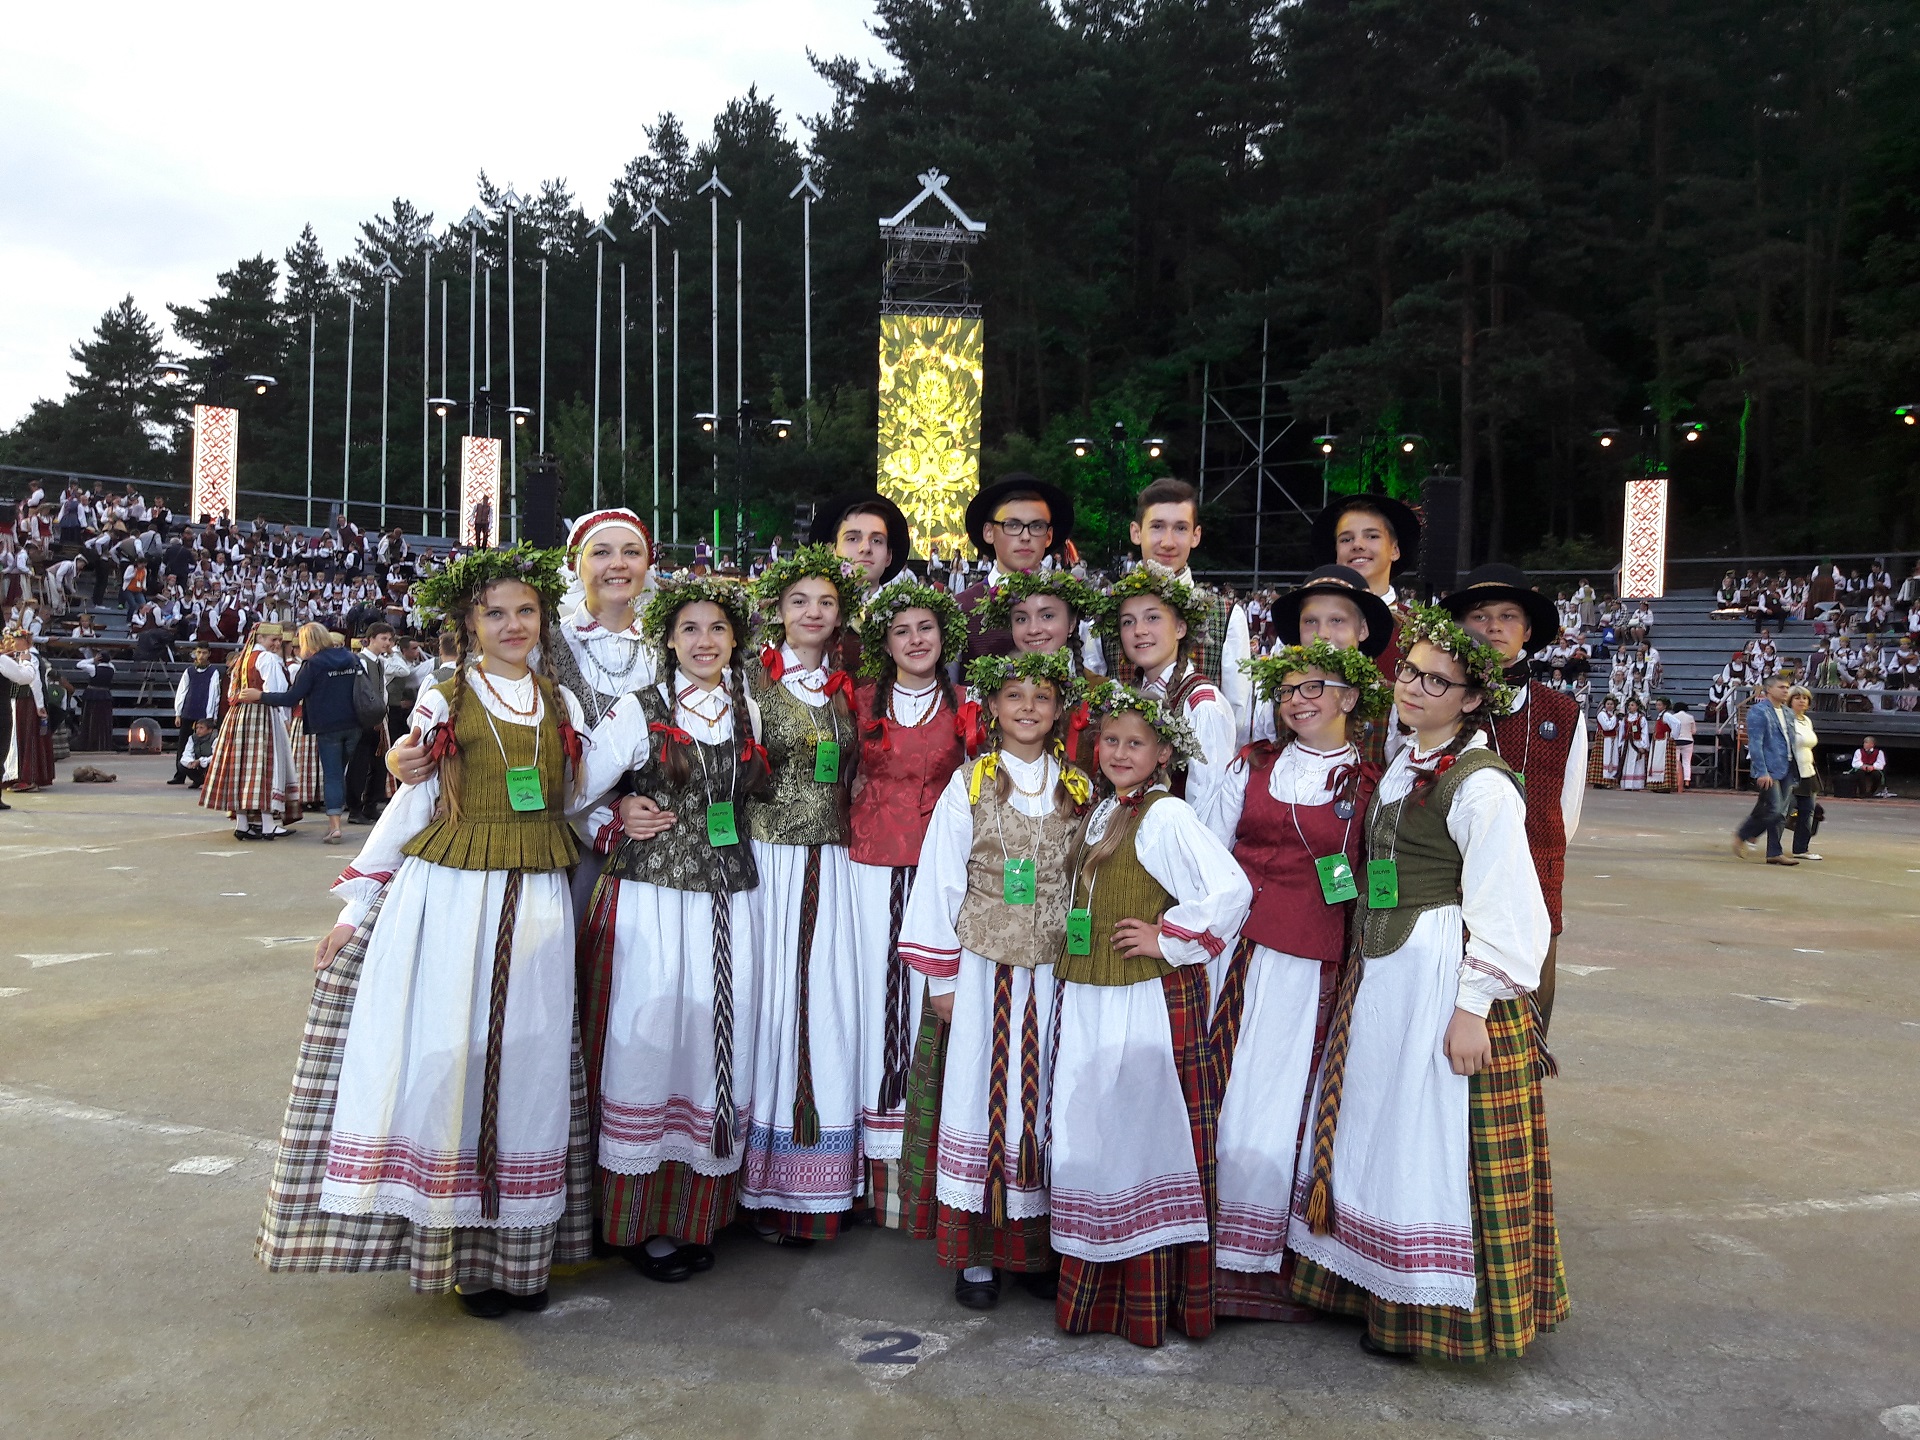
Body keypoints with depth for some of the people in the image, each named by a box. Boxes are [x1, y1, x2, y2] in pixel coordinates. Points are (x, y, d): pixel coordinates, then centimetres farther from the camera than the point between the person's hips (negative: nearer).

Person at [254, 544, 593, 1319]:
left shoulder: (562, 704, 11)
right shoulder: (442, 702, 4)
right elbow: (409, 807, 6)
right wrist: (355, 906, 4)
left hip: (535, 906, 2)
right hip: (446, 900, -2)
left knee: (526, 1064, 4)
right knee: (444, 1057, -5)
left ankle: (519, 1248, 14)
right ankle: (455, 1246, 6)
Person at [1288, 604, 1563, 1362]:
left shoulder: (1481, 784, -15)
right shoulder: (1402, 765, 11)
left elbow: (1501, 909, -18)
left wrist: (1472, 1009, -20)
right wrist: (1366, 965, 16)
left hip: (1444, 979, -9)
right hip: (1381, 972, 9)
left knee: (1433, 1142, 1)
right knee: (1377, 1126, 15)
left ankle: (1440, 1312, 18)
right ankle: (1381, 1292, 30)